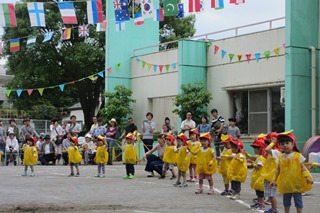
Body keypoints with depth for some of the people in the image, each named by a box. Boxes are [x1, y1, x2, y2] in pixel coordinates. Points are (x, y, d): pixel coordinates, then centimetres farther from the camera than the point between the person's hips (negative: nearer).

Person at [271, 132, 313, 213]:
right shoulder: (281, 157, 5)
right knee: (286, 201, 13)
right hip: (286, 184, 4)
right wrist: (274, 180, 8)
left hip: (297, 183, -3)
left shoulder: (298, 156, -5)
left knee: (298, 200, 3)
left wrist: (307, 177, -14)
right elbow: (278, 169, 10)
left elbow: (303, 167, -4)